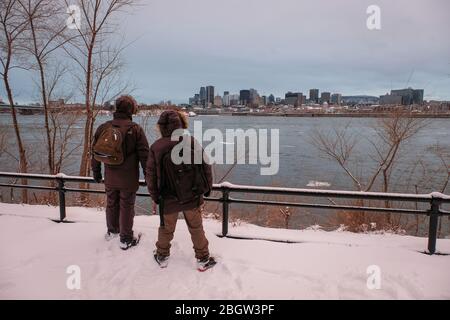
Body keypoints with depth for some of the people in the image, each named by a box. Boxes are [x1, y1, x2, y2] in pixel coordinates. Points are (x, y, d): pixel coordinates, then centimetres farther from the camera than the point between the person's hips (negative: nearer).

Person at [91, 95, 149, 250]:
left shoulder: (103, 127, 0)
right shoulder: (135, 129, -14)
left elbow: (95, 151, 9)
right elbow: (144, 155, -12)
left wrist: (96, 172, 21)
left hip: (109, 178, 5)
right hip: (128, 179, -4)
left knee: (111, 204, 21)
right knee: (126, 207, 7)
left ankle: (112, 231, 40)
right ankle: (126, 239, 17)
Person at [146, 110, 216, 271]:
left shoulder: (156, 147, -9)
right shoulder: (191, 142, -10)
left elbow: (151, 174, -3)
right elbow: (205, 166, -4)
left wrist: (154, 195, 11)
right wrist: (207, 187, 11)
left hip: (168, 198, 0)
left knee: (166, 228, 19)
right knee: (196, 228, 15)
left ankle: (162, 256, 37)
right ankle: (203, 259, 25)